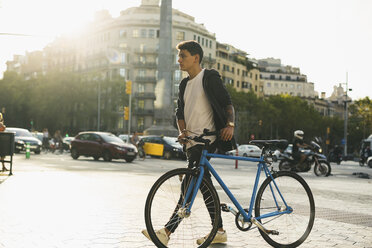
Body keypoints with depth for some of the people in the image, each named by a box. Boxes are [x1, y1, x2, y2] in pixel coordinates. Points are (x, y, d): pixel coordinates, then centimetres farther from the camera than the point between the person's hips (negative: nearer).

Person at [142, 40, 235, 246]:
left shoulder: (210, 78, -4)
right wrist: (183, 131, -2)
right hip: (191, 141, 9)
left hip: (207, 140, -9)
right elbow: (180, 112, 17)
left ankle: (166, 232, -19)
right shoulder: (185, 84, 19)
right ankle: (219, 232, 19)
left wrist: (230, 124, -26)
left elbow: (227, 103, -9)